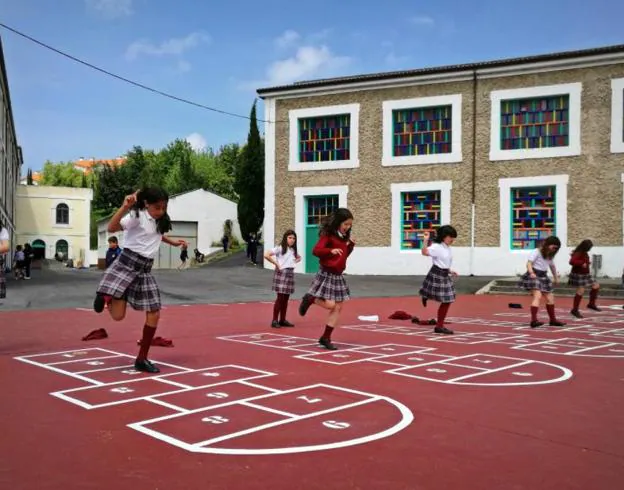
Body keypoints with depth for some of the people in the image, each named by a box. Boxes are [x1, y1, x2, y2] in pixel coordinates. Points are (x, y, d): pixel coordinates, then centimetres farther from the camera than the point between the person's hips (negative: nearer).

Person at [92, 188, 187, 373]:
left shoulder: (159, 222, 13)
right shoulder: (137, 216, -10)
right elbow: (112, 228, -26)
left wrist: (173, 242, 29)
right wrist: (125, 207, -38)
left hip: (145, 270, 7)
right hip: (126, 264, -7)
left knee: (154, 315, 0)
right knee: (117, 315, -16)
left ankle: (142, 359, 13)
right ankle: (105, 296, 19)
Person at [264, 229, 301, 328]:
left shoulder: (293, 250, 12)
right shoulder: (279, 248, -8)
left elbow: (299, 257, 32)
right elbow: (266, 255, -18)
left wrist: (294, 262, 12)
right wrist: (276, 264, -14)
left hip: (290, 274, 7)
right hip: (282, 273, -7)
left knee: (286, 298, 9)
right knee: (280, 298, -7)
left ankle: (283, 320, 17)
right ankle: (274, 320, -2)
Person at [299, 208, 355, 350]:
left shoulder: (344, 237, 12)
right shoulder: (328, 235, -11)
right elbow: (316, 250, -23)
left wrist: (350, 245, 5)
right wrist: (331, 250, -39)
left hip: (338, 275, 8)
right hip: (326, 274, -8)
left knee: (338, 308, 3)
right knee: (329, 304, -16)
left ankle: (326, 338, 11)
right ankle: (309, 298, 13)